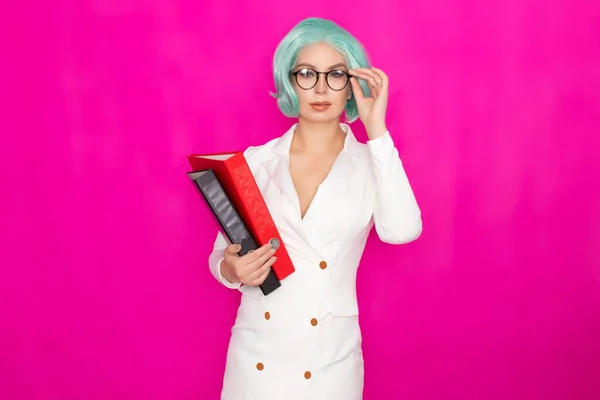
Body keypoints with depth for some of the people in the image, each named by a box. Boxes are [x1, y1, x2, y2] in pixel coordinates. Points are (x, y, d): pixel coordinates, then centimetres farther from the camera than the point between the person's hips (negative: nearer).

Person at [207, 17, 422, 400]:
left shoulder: (371, 164, -5)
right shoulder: (257, 161, -1)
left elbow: (401, 230, -24)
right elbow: (222, 254, 6)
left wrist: (376, 129, -20)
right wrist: (231, 270, -17)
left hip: (330, 362, -1)